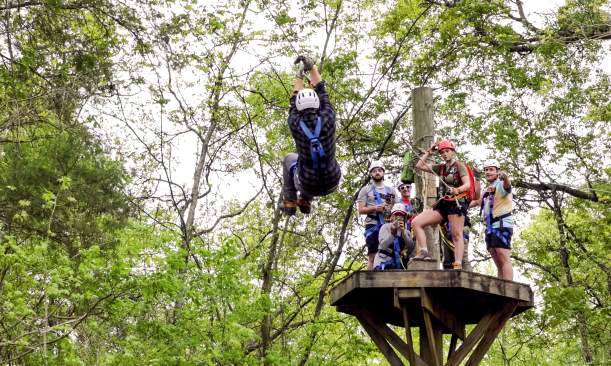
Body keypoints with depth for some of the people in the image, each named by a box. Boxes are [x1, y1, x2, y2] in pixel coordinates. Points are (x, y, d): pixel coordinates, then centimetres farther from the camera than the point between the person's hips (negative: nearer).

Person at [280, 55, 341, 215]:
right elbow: (321, 91, -2)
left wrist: (299, 75, 16)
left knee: (289, 159, 29)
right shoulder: (328, 119, -17)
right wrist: (312, 67, 11)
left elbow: (294, 102, 2)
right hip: (332, 183, 1)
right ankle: (305, 200, 36)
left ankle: (289, 202, 27)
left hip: (309, 185, -1)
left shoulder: (295, 125, -19)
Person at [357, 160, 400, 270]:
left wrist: (391, 209, -8)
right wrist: (375, 208, -14)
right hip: (373, 225, -3)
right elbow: (360, 209, 1)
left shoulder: (391, 190, 18)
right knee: (372, 256, -6)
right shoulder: (366, 190, 9)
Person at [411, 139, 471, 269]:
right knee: (416, 222, -6)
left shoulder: (459, 166, 0)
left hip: (457, 202, -7)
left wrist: (457, 190, -32)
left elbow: (468, 184, -12)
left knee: (457, 235, -13)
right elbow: (419, 166, 17)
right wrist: (428, 152, 14)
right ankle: (423, 252, -13)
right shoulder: (441, 167, 17)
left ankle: (458, 266, -18)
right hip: (444, 203, 7)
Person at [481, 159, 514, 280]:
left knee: (504, 259, -17)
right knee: (498, 264, 8)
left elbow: (507, 186, -27)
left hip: (502, 225, -9)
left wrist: (505, 178, -49)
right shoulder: (487, 190, 22)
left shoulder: (500, 185, -4)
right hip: (490, 228, 9)